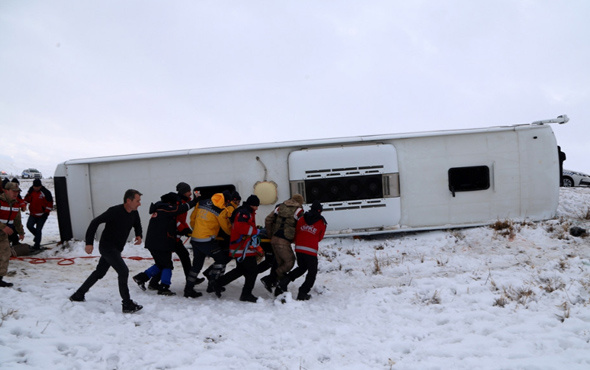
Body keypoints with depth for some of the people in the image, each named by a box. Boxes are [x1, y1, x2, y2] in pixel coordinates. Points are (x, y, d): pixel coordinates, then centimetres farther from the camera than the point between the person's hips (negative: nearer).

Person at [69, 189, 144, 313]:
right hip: (107, 246, -8)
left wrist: (139, 235, -3)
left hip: (116, 249, 8)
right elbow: (95, 222, -21)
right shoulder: (115, 211, -24)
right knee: (123, 271, -16)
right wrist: (89, 243, -24)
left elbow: (137, 225, 18)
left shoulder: (134, 213, -2)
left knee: (99, 273, 19)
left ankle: (78, 296, 36)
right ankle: (128, 305, -9)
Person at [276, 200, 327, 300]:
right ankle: (302, 293, 6)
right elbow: (320, 238, 12)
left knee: (302, 267, 25)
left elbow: (296, 232, 11)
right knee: (312, 272, 9)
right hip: (311, 250, -5)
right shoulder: (322, 223, 2)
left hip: (299, 248, 5)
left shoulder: (302, 219, 8)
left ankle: (285, 280, 8)